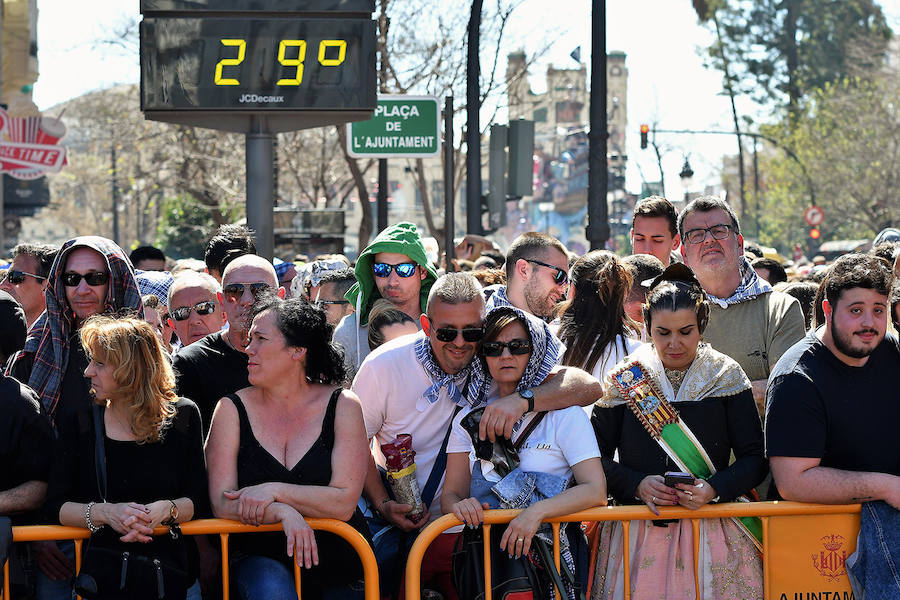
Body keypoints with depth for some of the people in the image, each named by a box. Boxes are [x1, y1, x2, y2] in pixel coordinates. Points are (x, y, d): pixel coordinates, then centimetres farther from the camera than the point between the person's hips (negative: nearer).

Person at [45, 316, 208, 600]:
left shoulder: (183, 416, 8)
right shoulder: (79, 423, 9)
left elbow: (198, 500, 6)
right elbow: (56, 504, 3)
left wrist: (163, 510, -16)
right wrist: (105, 513, -16)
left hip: (170, 565, 0)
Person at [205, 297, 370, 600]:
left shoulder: (342, 406, 0)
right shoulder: (233, 409, 2)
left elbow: (344, 502, -9)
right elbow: (222, 504, -7)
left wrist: (274, 492, -18)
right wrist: (282, 512, -23)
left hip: (337, 567, 2)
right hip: (258, 560, -2)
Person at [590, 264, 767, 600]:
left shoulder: (727, 376, 5)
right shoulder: (625, 380, 6)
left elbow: (753, 459, 2)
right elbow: (598, 457, 5)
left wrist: (714, 489, -16)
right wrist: (637, 485, -13)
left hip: (713, 531, 0)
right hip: (638, 531, 0)